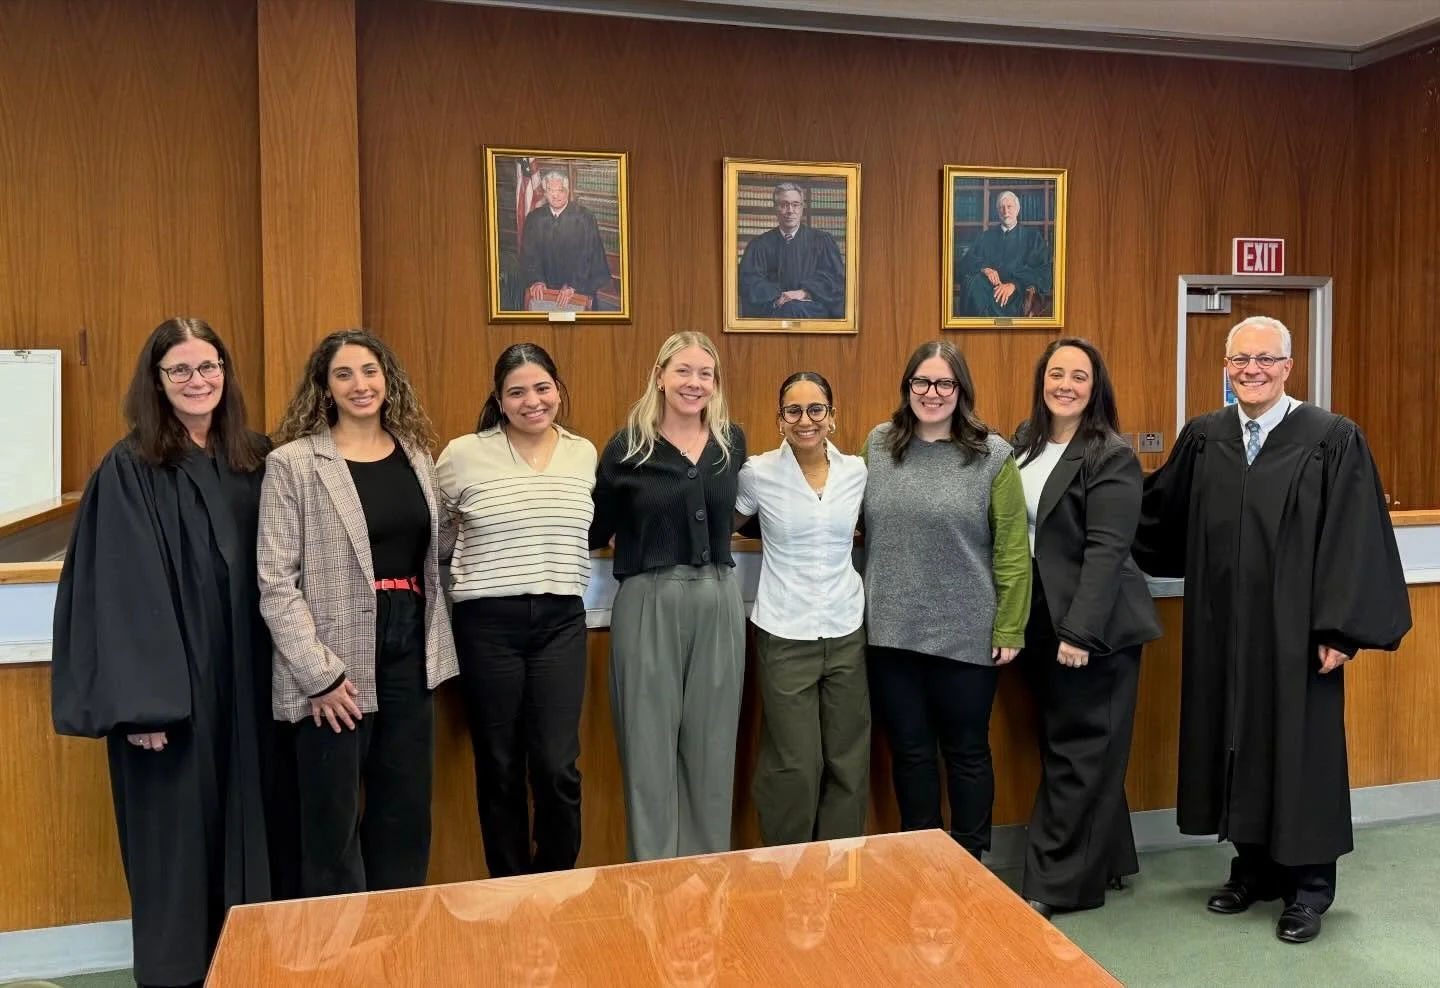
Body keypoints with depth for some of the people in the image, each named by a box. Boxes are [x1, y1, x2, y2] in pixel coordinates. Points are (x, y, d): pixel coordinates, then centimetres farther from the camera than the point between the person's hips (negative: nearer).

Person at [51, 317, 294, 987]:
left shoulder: (257, 461, 7)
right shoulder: (130, 469, -7)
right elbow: (123, 592, -12)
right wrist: (140, 702, -18)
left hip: (248, 675, 5)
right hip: (168, 678, -5)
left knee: (254, 814, 11)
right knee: (177, 827, 4)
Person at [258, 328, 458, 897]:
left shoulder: (416, 454, 9)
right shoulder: (292, 463, -7)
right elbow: (276, 581, -11)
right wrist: (319, 674, -15)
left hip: (409, 653, 5)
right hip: (334, 666, -5)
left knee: (406, 813, 14)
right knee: (333, 822, 7)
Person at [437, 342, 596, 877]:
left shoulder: (584, 453, 6)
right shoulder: (464, 454, -4)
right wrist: (480, 560, 8)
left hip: (561, 621, 2)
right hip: (488, 623, -2)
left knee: (557, 766, -1)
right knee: (499, 767, 8)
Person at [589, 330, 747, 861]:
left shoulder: (732, 441, 7)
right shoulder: (627, 445, -3)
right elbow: (596, 531, 1)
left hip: (718, 602, 3)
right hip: (648, 604, -3)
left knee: (712, 747, 12)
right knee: (649, 747, 3)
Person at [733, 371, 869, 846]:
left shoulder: (857, 471, 2)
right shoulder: (758, 473, -6)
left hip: (846, 631, 3)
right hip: (785, 635, -3)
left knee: (849, 762, 9)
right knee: (795, 766, 1)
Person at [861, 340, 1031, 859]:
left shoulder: (991, 455, -5)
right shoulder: (879, 445, 5)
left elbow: (1012, 549, -6)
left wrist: (1010, 628, -8)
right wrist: (863, 605, 8)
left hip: (967, 636, -3)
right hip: (891, 632, 3)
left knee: (967, 753, 11)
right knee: (909, 751, 14)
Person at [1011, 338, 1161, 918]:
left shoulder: (1112, 457, -12)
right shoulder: (1024, 442, 9)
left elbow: (1106, 549, -18)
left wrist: (1079, 631, -23)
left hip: (1093, 628, -7)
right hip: (1040, 623, 7)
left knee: (1080, 755, 3)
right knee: (1062, 749, 15)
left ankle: (1054, 886, 12)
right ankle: (1105, 864, 32)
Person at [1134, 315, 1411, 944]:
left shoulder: (1334, 440, -7)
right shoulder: (1202, 439, 5)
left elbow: (1356, 540, -9)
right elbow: (1162, 518, 16)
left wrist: (1343, 629, -13)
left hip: (1295, 630, -4)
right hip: (1224, 630, 4)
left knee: (1299, 748, 6)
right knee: (1238, 744, 12)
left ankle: (1307, 884, 21)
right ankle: (1254, 867, 28)